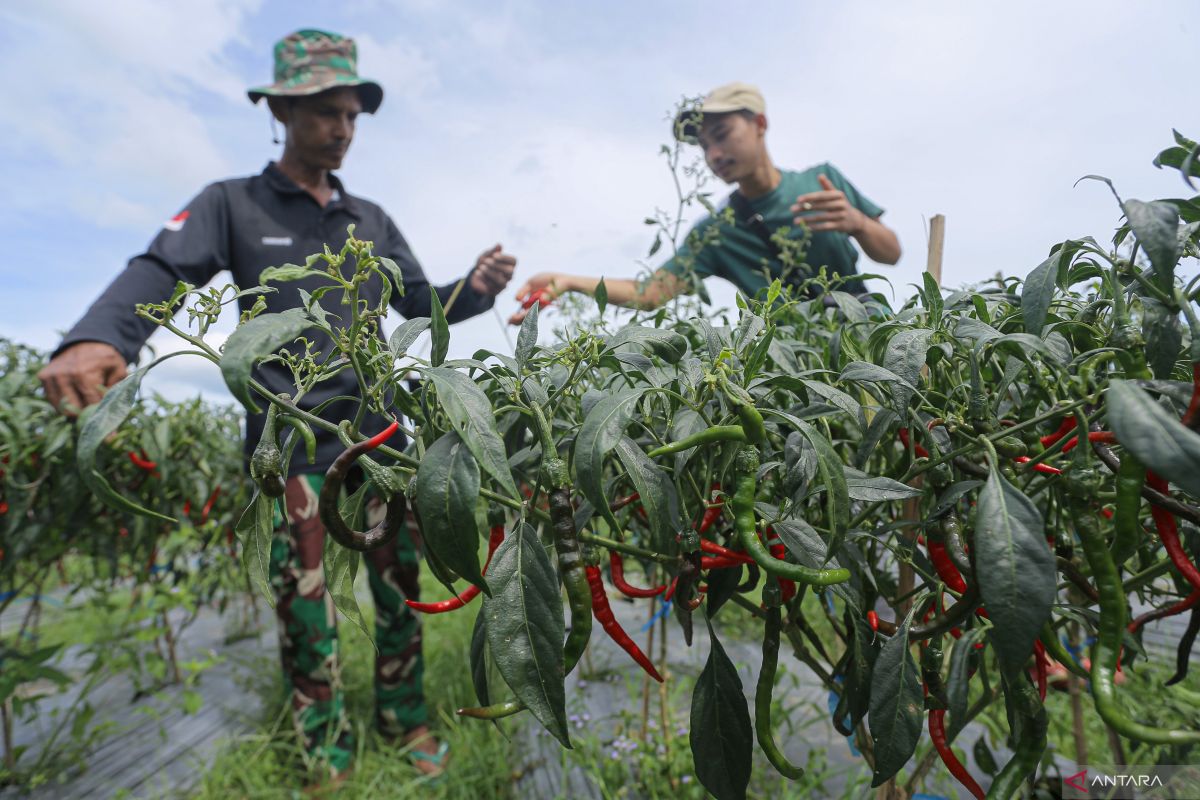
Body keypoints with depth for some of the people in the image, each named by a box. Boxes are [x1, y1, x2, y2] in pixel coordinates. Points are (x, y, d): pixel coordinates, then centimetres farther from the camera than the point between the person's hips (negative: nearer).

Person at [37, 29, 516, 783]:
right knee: (303, 596, 4)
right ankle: (328, 753, 22)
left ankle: (406, 717, 28)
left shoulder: (370, 219, 14)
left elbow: (420, 302, 12)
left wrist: (476, 288, -8)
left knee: (399, 577, 9)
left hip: (377, 429, 4)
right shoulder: (232, 203, 3)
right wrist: (96, 338, -31)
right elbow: (160, 271, -11)